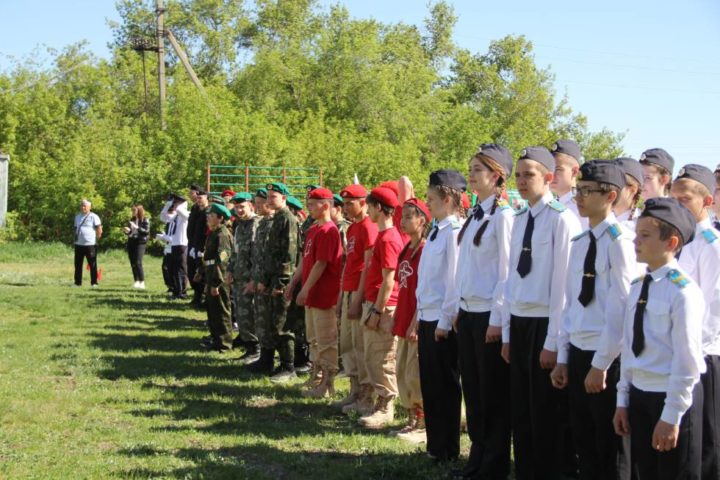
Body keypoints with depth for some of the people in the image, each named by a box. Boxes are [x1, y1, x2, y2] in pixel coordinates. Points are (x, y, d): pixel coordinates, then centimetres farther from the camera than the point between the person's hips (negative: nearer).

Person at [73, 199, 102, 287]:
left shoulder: (93, 217, -6)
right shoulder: (77, 217, 15)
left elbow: (99, 230, -7)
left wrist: (96, 239, -3)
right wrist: (76, 238, 15)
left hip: (90, 244, -6)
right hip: (78, 244, 6)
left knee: (93, 264, -1)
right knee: (78, 264, 8)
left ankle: (94, 283, 4)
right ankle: (77, 282, 16)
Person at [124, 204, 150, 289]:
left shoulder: (145, 220, -3)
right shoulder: (132, 220, 15)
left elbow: (147, 232, -13)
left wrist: (137, 227, -21)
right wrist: (127, 231, 0)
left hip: (140, 243, -6)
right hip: (131, 242, 6)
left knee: (138, 263, -15)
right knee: (133, 263, 4)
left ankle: (142, 282, -11)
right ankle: (136, 281, 11)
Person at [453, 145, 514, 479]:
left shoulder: (503, 215, -11)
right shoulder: (473, 215, 12)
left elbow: (507, 271, -14)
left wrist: (497, 319, -15)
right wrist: (458, 308, 13)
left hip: (488, 314, -8)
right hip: (467, 312, 8)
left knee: (493, 392, 2)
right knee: (473, 389, 13)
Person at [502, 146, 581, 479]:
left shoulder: (561, 219, -11)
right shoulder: (519, 219, 10)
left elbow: (562, 283, -13)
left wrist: (552, 342, -13)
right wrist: (507, 332, 12)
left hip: (544, 325, -7)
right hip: (519, 324, 7)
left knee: (546, 415, 3)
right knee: (521, 412, 13)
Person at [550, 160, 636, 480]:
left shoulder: (620, 241, -13)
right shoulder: (579, 243, 11)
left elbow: (620, 308, -16)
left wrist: (601, 364, -16)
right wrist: (562, 357, 12)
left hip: (606, 358, -7)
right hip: (577, 352, 7)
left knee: (611, 453, 3)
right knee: (584, 444, 14)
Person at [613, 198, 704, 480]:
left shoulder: (683, 292, -17)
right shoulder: (637, 287, 6)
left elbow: (687, 360, -18)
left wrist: (671, 416, -17)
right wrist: (623, 400, 12)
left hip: (672, 397, -7)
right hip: (639, 394, 7)